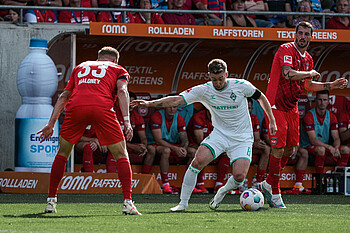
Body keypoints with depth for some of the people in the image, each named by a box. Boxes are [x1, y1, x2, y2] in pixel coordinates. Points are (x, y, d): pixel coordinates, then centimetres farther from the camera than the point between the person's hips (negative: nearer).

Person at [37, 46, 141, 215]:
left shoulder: (80, 67, 35)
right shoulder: (118, 69, 26)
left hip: (75, 106, 2)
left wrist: (51, 123, 25)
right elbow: (122, 91, 6)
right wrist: (126, 121, -4)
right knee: (121, 155, 9)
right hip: (102, 108, -2)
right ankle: (128, 202, -3)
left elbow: (64, 96, 27)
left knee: (62, 154, 20)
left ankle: (51, 201, 19)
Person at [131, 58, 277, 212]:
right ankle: (183, 203, -13)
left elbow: (261, 97, 8)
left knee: (239, 175, -22)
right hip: (219, 134, 1)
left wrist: (272, 121, 9)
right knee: (198, 160, -24)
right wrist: (150, 103, -24)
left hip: (242, 138, -1)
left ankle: (223, 191, 14)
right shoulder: (204, 90, -7)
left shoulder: (241, 86, -9)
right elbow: (177, 100, -13)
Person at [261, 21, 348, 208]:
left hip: (292, 107, 8)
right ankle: (275, 193, 3)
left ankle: (268, 184, 28)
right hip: (276, 106, -8)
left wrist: (331, 86, 17)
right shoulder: (286, 50, -15)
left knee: (291, 150, 10)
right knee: (278, 150, -8)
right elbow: (288, 73, -31)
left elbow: (307, 85, 24)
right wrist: (311, 73, -18)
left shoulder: (308, 59, 11)